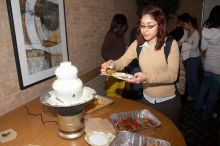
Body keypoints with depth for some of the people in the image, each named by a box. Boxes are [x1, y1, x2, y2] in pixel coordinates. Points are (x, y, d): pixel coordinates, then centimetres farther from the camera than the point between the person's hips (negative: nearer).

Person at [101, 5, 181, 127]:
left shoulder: (171, 44, -16)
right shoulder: (137, 44, -5)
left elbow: (172, 75, -21)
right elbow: (122, 62, -11)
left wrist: (147, 77, -37)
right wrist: (113, 64, -34)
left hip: (168, 102, -3)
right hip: (146, 99, 3)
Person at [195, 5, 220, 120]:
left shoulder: (205, 30, -6)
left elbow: (203, 48, 1)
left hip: (207, 64, 5)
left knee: (205, 85, 23)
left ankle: (199, 106, 35)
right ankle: (207, 114, 23)